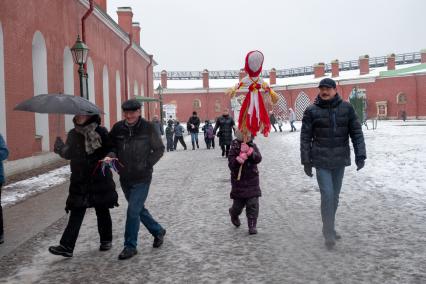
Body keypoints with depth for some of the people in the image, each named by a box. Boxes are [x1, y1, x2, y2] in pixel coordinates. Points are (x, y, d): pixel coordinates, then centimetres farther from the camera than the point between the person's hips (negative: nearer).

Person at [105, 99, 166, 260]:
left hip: (142, 178, -5)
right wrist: (111, 155, -14)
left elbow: (159, 149, -1)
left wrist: (146, 164, -11)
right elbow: (111, 146, 8)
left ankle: (130, 246, 7)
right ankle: (158, 231, 38)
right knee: (138, 209, 17)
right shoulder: (118, 128, -2)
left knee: (133, 211, -7)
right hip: (124, 178, 5)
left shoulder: (148, 128, -10)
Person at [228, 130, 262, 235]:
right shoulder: (234, 148, -8)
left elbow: (258, 158, -15)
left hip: (252, 180, 1)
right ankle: (234, 214, 44)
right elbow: (231, 165, -13)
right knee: (238, 203, 10)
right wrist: (238, 160, -31)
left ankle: (252, 226, 7)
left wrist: (250, 153, -30)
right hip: (238, 180, -1)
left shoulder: (253, 146, -1)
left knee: (253, 204, -2)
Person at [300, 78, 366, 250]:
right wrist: (306, 161, -5)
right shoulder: (312, 111, -4)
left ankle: (329, 228, 29)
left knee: (335, 196, 13)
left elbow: (356, 132, 2)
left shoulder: (346, 108, 1)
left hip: (340, 160, 3)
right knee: (327, 195, -9)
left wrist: (360, 155, -5)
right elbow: (305, 137, -3)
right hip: (321, 160, -3)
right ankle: (329, 233, 3)